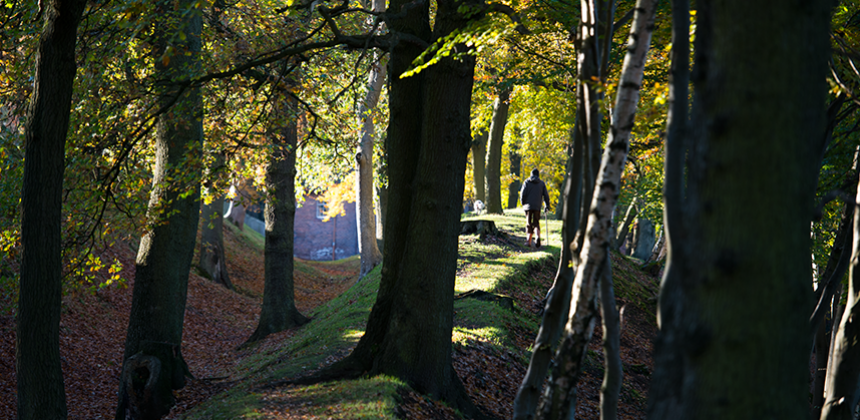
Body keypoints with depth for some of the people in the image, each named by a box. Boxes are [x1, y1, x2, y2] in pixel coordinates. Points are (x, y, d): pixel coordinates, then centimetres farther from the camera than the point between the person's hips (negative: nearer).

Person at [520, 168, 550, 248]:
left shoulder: (527, 182, 4)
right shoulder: (541, 183, 8)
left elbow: (523, 193, -4)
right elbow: (546, 195, 5)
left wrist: (523, 203, 10)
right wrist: (547, 205, 14)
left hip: (528, 206, -1)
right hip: (537, 206, 1)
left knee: (529, 223, 6)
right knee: (536, 223, 7)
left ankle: (529, 241, 1)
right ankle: (538, 236, -19)